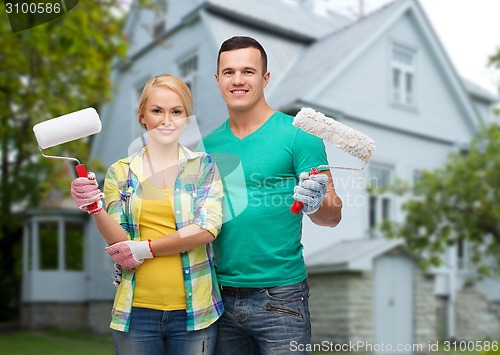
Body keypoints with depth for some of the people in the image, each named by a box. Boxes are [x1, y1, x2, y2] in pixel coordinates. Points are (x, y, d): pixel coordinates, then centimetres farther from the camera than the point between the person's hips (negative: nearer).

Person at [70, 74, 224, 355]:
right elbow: (120, 242, -2)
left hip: (194, 311, -1)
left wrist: (145, 249, -11)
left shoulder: (204, 166, 1)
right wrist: (94, 207, -19)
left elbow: (207, 229, -12)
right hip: (136, 311, 1)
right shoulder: (120, 173, 5)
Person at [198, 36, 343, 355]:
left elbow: (333, 216, -7)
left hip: (279, 297, -4)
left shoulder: (297, 135, -7)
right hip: (220, 297, 4)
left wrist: (316, 204, -29)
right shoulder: (208, 144, 6)